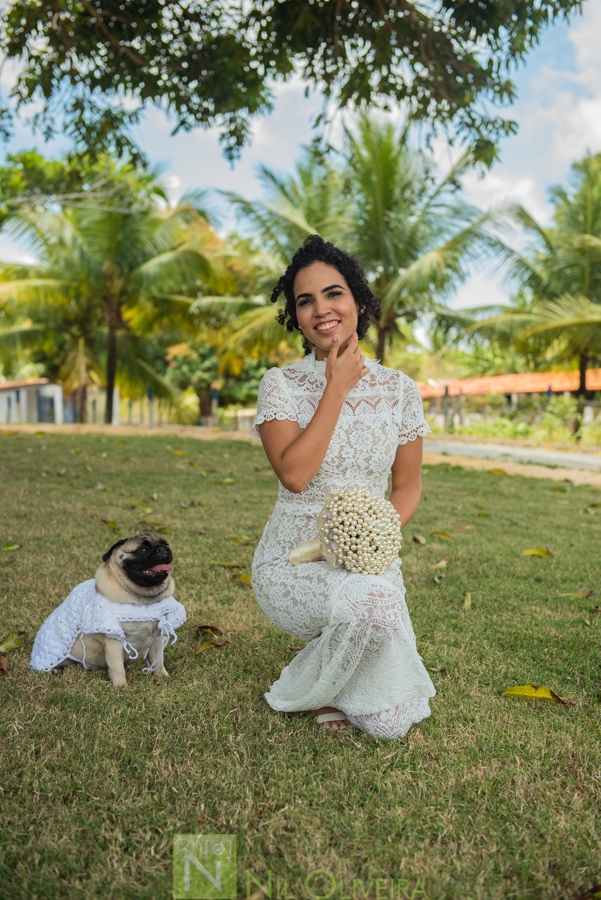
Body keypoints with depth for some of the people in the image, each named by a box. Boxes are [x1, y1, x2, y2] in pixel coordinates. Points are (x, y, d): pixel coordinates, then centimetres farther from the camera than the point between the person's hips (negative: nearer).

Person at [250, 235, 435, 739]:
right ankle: (312, 689, 0)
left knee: (391, 724, -12)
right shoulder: (281, 385, -6)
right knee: (369, 599, -36)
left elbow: (408, 485, 6)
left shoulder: (400, 390, 1)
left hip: (368, 559, 3)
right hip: (293, 560, -2)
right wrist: (338, 387, -17)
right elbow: (294, 474, -21)